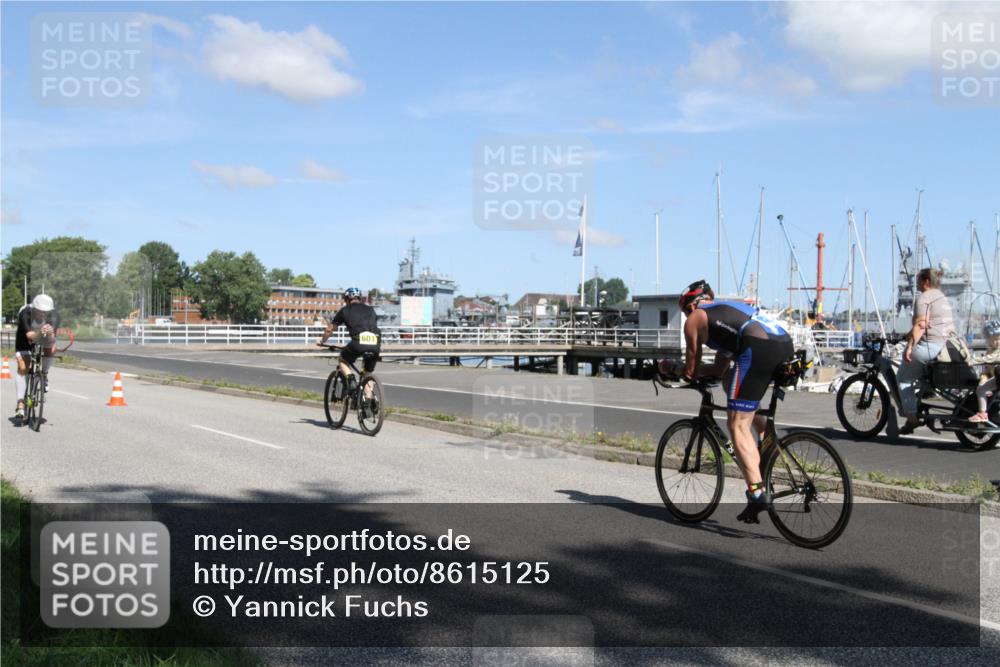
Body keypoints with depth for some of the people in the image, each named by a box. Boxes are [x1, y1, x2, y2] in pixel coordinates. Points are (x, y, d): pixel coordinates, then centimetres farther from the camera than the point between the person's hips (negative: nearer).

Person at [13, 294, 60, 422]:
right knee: (22, 367, -15)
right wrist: (40, 332, -66)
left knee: (51, 349, -29)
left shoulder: (54, 316, -31)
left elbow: (52, 338, -41)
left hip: (44, 338, 2)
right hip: (25, 339, -2)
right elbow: (29, 335, -46)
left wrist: (50, 333, -64)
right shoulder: (25, 314, -35)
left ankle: (44, 374, 1)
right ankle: (20, 404, -12)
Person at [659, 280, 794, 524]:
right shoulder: (726, 309, 38)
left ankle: (757, 492, -12)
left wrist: (670, 367, 39)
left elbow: (691, 372, 21)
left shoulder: (695, 319, 18)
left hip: (758, 349, -8)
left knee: (738, 425, -1)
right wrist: (690, 366, 48)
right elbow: (719, 370, 41)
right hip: (787, 345, 8)